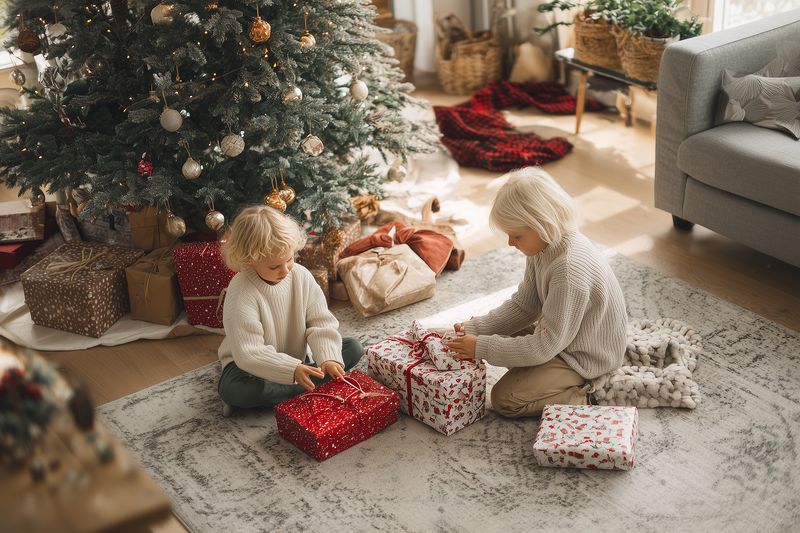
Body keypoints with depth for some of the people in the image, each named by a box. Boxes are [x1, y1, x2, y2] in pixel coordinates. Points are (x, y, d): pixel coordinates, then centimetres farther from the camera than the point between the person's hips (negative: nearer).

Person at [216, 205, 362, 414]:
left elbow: (321, 323, -10)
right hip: (252, 364, -5)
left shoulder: (301, 276, -10)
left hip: (296, 358, 5)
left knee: (353, 348, -9)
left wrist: (329, 358, -29)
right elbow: (249, 353, -30)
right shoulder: (241, 294, -26)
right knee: (231, 389, -38)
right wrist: (293, 371, -42)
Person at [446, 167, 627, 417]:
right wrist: (474, 328, -8)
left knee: (504, 399, -10)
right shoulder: (546, 246, -7)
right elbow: (522, 305, 3)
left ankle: (585, 397, -5)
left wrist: (482, 348, -25)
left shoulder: (569, 270, -35)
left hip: (585, 357, -9)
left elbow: (544, 347, -29)